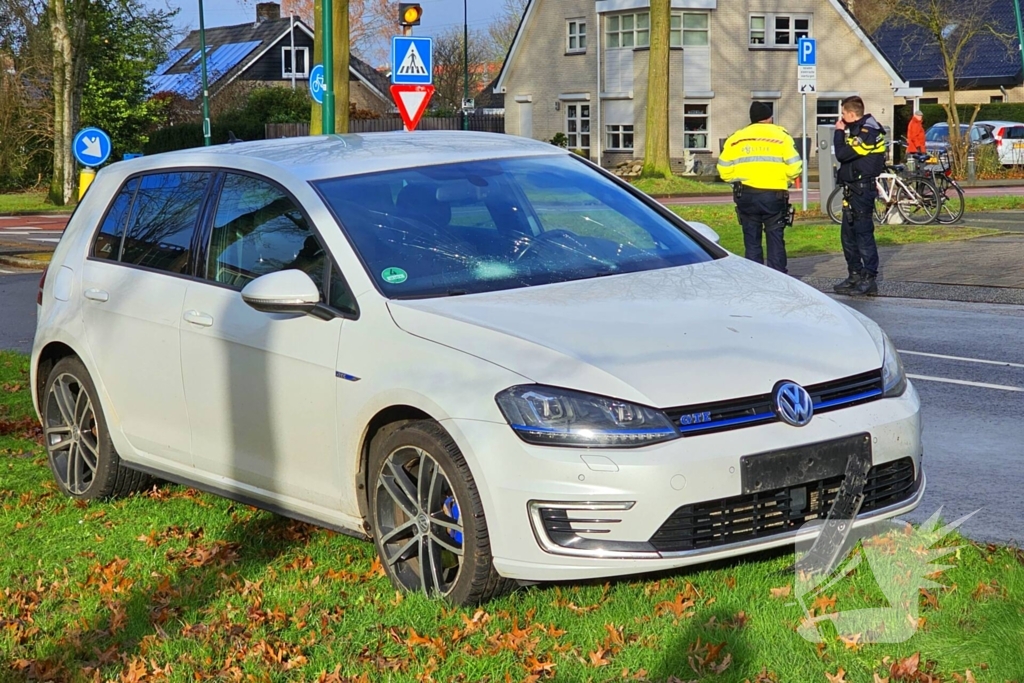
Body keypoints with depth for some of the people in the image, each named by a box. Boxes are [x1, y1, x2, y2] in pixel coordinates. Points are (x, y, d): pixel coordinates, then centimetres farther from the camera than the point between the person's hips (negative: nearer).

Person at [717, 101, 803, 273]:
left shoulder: (736, 138, 8)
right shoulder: (781, 136, 0)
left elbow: (724, 170, 4)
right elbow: (794, 167, -7)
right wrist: (783, 180, 12)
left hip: (746, 196, 2)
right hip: (774, 195, -2)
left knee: (751, 241, 8)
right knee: (775, 240, 5)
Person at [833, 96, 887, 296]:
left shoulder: (867, 133, -17)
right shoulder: (858, 130, 16)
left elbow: (842, 154, -22)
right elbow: (844, 154, 13)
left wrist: (839, 132, -11)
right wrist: (841, 132, 4)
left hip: (862, 189, -11)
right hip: (852, 189, 11)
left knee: (863, 234, -9)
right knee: (848, 235, 14)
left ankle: (869, 280, -6)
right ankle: (855, 276, 22)